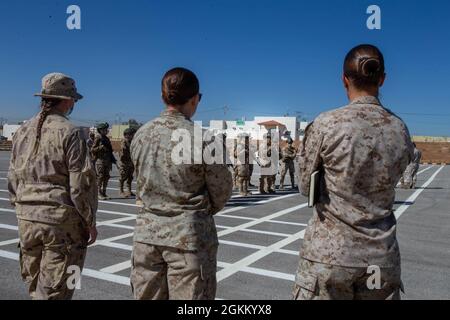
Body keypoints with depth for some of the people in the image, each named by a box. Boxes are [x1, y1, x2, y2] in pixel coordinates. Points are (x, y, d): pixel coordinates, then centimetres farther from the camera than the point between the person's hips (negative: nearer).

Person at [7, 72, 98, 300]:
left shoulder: (23, 131, 7)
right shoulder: (70, 133, -12)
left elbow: (13, 179, 11)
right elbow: (81, 184, -14)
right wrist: (90, 222, -4)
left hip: (27, 218, 6)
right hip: (62, 221, -6)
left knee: (35, 286, 20)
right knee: (52, 291, 3)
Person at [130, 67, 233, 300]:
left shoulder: (141, 135, 0)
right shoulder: (202, 138, -15)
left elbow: (142, 182, 9)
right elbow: (222, 190, -4)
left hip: (147, 232, 5)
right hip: (189, 236, -5)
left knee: (146, 296, 16)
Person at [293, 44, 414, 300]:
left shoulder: (326, 125, -11)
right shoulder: (401, 131, 0)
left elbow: (306, 187, -3)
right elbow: (388, 182, 12)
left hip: (329, 253, -3)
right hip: (382, 256, 4)